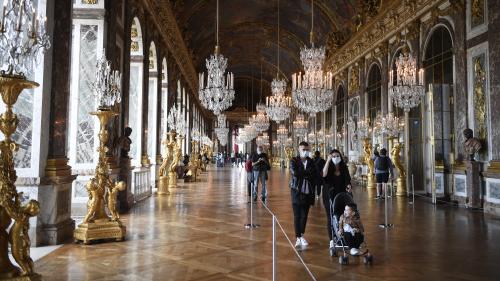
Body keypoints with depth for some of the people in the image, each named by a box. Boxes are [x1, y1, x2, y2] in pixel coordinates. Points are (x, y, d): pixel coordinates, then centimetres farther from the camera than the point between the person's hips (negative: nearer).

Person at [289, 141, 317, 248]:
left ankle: (302, 236, 25)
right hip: (297, 191, -3)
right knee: (297, 216, 0)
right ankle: (298, 238, 9)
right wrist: (307, 173, -11)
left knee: (304, 216, 9)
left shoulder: (311, 161, 10)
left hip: (308, 192, 3)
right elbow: (295, 173, -19)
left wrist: (303, 174, -14)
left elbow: (315, 175, 0)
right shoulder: (294, 161, -3)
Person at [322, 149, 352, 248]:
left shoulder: (344, 168, 4)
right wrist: (328, 161, -28)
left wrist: (349, 186, -21)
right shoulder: (329, 168, -4)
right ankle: (332, 240, 10)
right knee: (330, 218, 2)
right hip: (330, 197, -2)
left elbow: (347, 180, 1)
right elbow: (324, 175, -26)